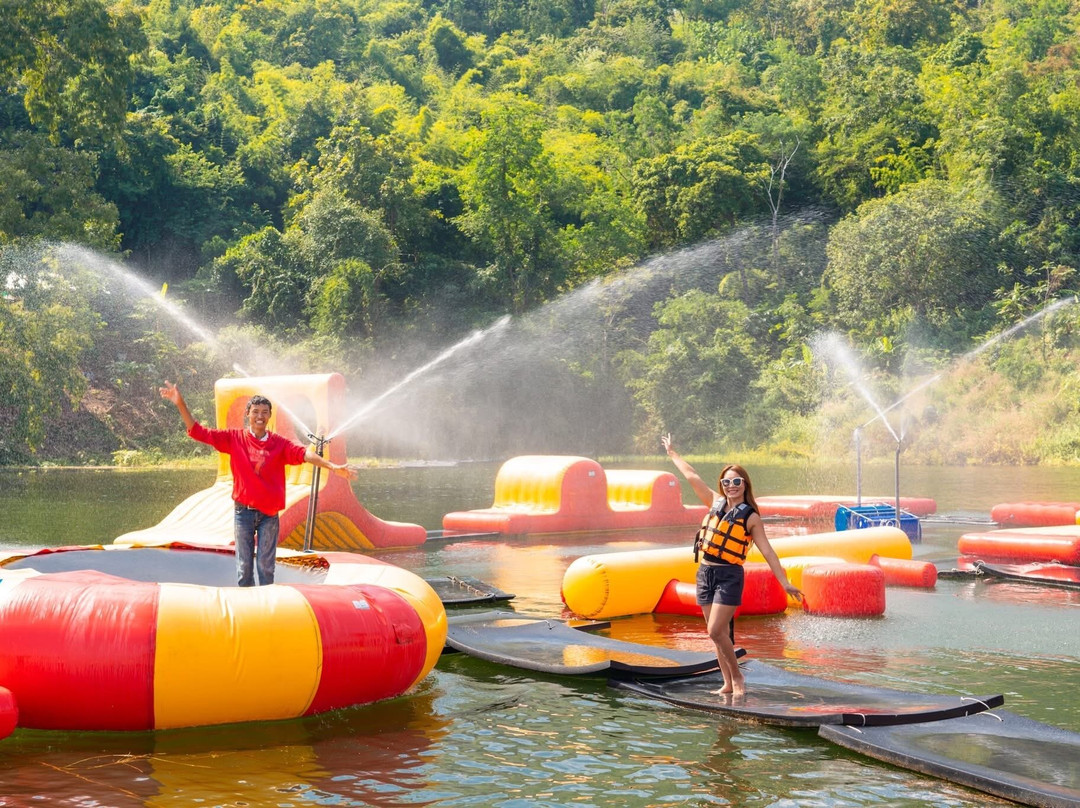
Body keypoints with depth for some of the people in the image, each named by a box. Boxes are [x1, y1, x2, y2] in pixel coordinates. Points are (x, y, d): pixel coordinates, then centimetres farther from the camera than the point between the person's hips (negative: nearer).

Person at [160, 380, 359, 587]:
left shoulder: (279, 443, -1)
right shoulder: (235, 438, 1)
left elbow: (303, 453, -16)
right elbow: (198, 432, -1)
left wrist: (332, 466, -31)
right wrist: (181, 405, -11)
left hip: (269, 514, 0)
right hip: (243, 511, 0)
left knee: (266, 567, 3)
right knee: (244, 566, 5)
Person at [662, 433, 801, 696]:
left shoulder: (750, 517, -4)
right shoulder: (715, 503, 8)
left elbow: (767, 551, -7)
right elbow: (692, 476, 17)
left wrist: (785, 582, -12)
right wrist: (672, 453, 26)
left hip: (729, 576, -5)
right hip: (705, 573, 5)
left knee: (716, 631, -14)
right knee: (719, 634, 8)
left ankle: (737, 677, 4)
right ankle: (728, 683, 15)